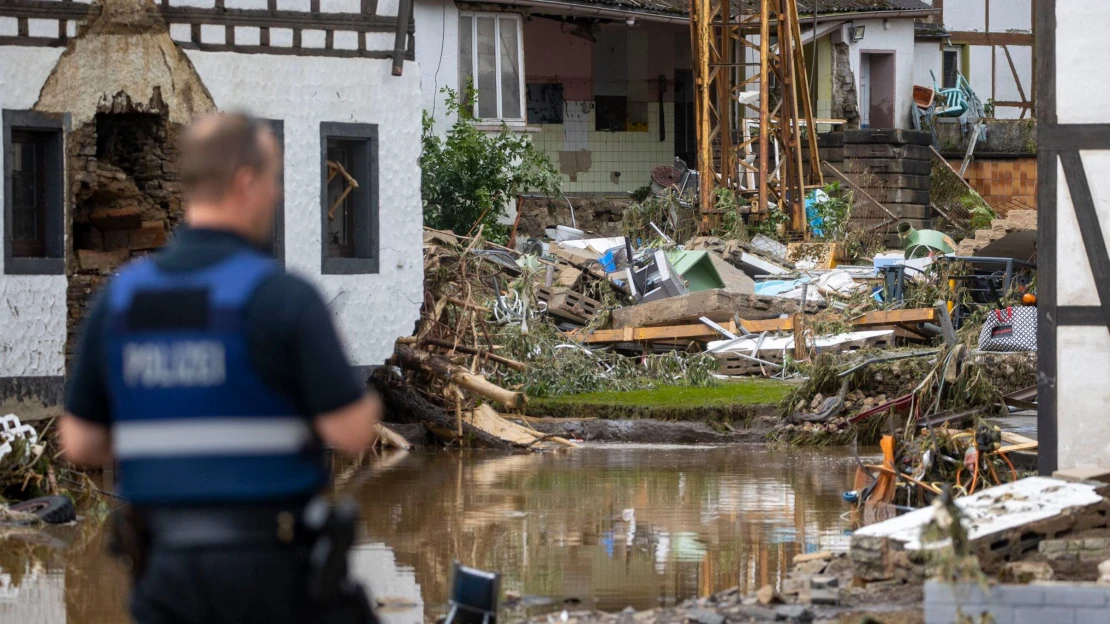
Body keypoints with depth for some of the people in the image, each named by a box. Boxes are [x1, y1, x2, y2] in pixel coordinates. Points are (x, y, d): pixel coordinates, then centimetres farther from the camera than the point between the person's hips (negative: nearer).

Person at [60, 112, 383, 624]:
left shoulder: (118, 298, 3)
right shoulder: (282, 296, -12)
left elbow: (80, 443, 7)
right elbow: (351, 432, -14)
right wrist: (368, 404, 9)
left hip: (169, 567, 4)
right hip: (275, 564, -4)